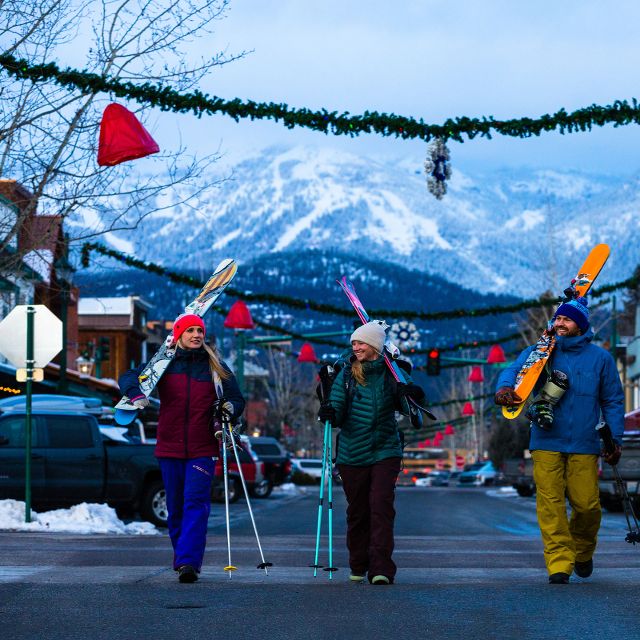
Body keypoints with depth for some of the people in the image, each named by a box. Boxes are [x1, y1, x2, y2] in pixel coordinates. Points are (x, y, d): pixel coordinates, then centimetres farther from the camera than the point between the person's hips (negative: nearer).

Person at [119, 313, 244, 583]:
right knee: (175, 507, 9)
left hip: (203, 449, -2)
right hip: (170, 447, 2)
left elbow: (237, 399, 12)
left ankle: (188, 562, -20)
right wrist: (136, 395, -17)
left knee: (196, 503, -14)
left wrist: (231, 407, -12)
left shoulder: (216, 367, 6)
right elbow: (128, 378, 4)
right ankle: (181, 557, 23)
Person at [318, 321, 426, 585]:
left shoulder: (392, 373, 1)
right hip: (352, 454, 2)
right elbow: (338, 414, 0)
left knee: (381, 506, -13)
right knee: (357, 511, 8)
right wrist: (330, 414, -22)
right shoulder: (346, 375, 3)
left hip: (385, 452, -1)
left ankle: (381, 568, -15)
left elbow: (409, 408, -3)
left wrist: (413, 395, -25)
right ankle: (358, 566, 24)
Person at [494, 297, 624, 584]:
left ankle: (583, 552, 26)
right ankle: (559, 563, -3)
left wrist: (614, 439, 5)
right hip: (546, 443, 0)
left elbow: (613, 401, 12)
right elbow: (514, 370, -11)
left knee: (587, 504, -1)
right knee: (550, 504, -8)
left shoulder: (600, 358, 8)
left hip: (584, 446, 0)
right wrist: (505, 387, -34)